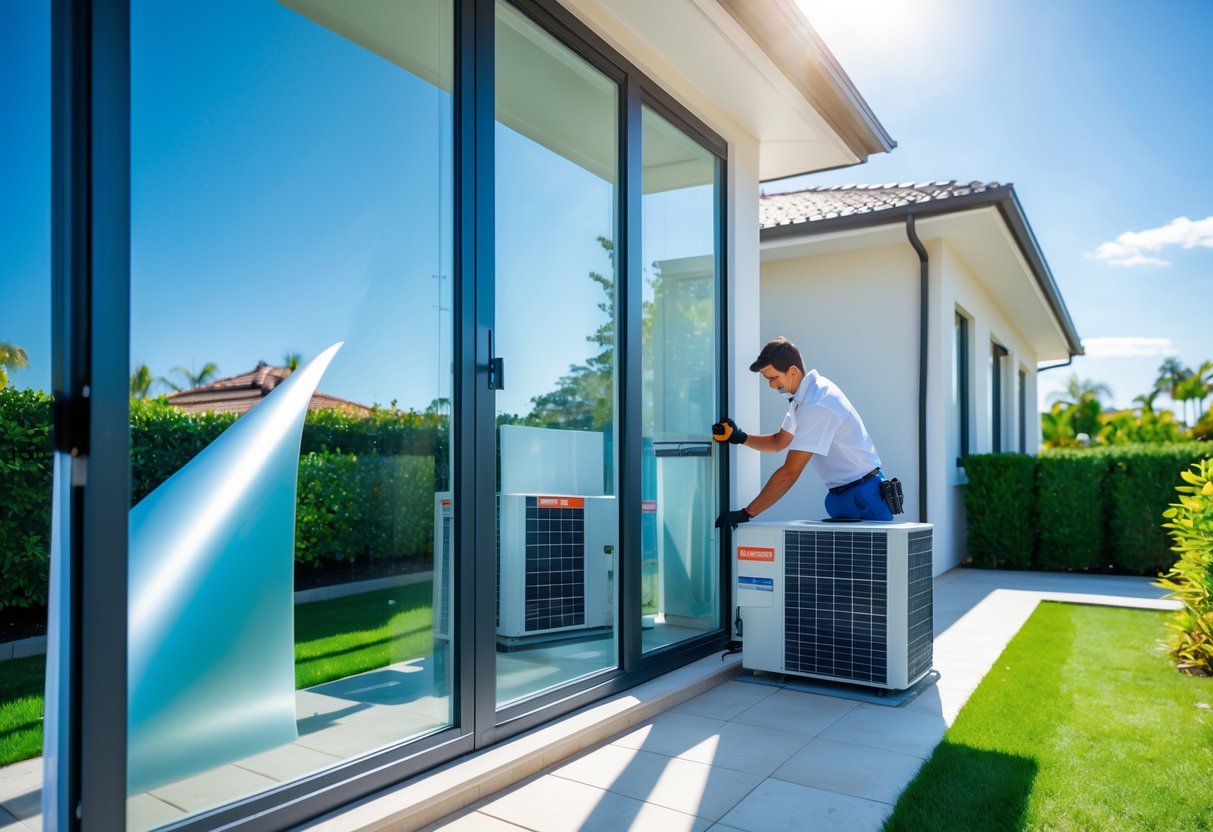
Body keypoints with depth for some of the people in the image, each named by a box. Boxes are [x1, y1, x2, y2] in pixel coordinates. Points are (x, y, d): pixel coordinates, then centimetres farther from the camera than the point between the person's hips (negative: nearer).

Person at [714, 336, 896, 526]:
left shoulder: (817, 406, -26)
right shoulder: (806, 394, 5)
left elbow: (789, 473, -26)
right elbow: (779, 442, 17)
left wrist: (746, 514, -23)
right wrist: (741, 437, -1)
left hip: (862, 497, -9)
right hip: (842, 495, 9)